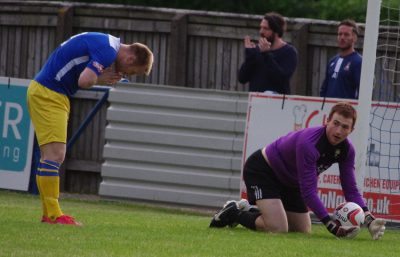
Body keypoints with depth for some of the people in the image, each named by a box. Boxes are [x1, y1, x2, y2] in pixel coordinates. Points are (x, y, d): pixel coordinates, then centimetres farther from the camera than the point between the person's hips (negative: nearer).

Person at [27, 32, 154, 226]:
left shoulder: (106, 45, 14)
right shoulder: (107, 51, -18)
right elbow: (84, 81, -28)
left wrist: (104, 78, -1)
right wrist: (100, 79, -7)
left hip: (43, 91, 11)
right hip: (48, 94, -11)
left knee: (53, 156, 10)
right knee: (54, 155, -13)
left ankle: (49, 214, 11)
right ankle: (53, 214, -15)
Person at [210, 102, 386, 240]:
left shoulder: (346, 150, -14)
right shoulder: (308, 143, -38)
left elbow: (350, 190, -10)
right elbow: (308, 191, -39)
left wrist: (369, 219, -27)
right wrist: (332, 225, -44)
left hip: (290, 182, 9)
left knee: (303, 231, 14)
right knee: (278, 229, -25)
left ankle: (246, 211, 29)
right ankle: (233, 213, 1)